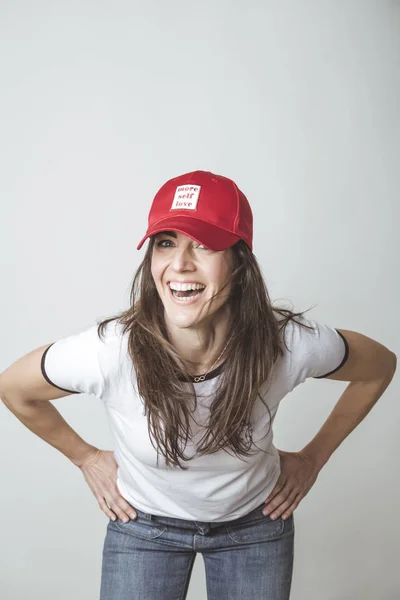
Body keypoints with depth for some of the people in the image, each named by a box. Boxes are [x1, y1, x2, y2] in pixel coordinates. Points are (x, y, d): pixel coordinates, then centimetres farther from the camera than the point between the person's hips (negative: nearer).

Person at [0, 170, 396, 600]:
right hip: (144, 524, 0)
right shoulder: (107, 351, -32)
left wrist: (314, 456, -3)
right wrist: (86, 458, -3)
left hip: (256, 523, 1)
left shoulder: (292, 344, -29)